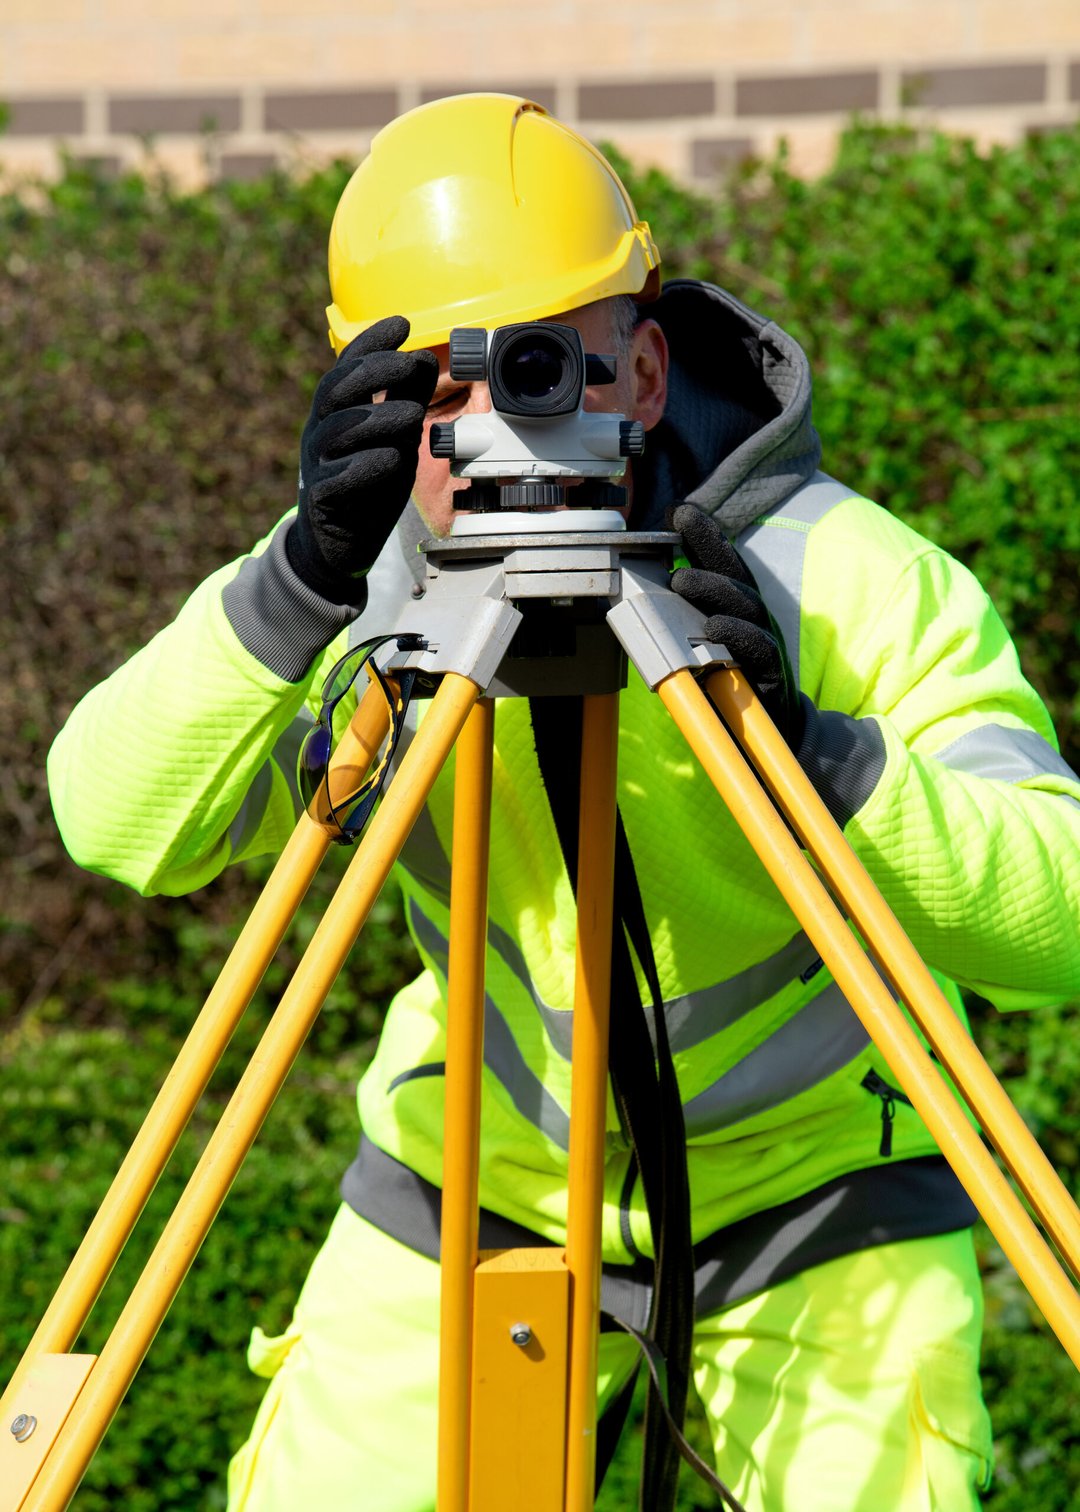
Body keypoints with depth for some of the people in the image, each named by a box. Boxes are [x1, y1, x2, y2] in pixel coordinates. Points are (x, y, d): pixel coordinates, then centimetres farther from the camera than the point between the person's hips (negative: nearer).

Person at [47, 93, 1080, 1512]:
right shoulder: (380, 585, -16)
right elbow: (121, 827, -29)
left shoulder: (848, 579, -24)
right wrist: (304, 580, -43)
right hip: (473, 1180, 2)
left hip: (812, 1185, -2)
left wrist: (821, 754, -45)